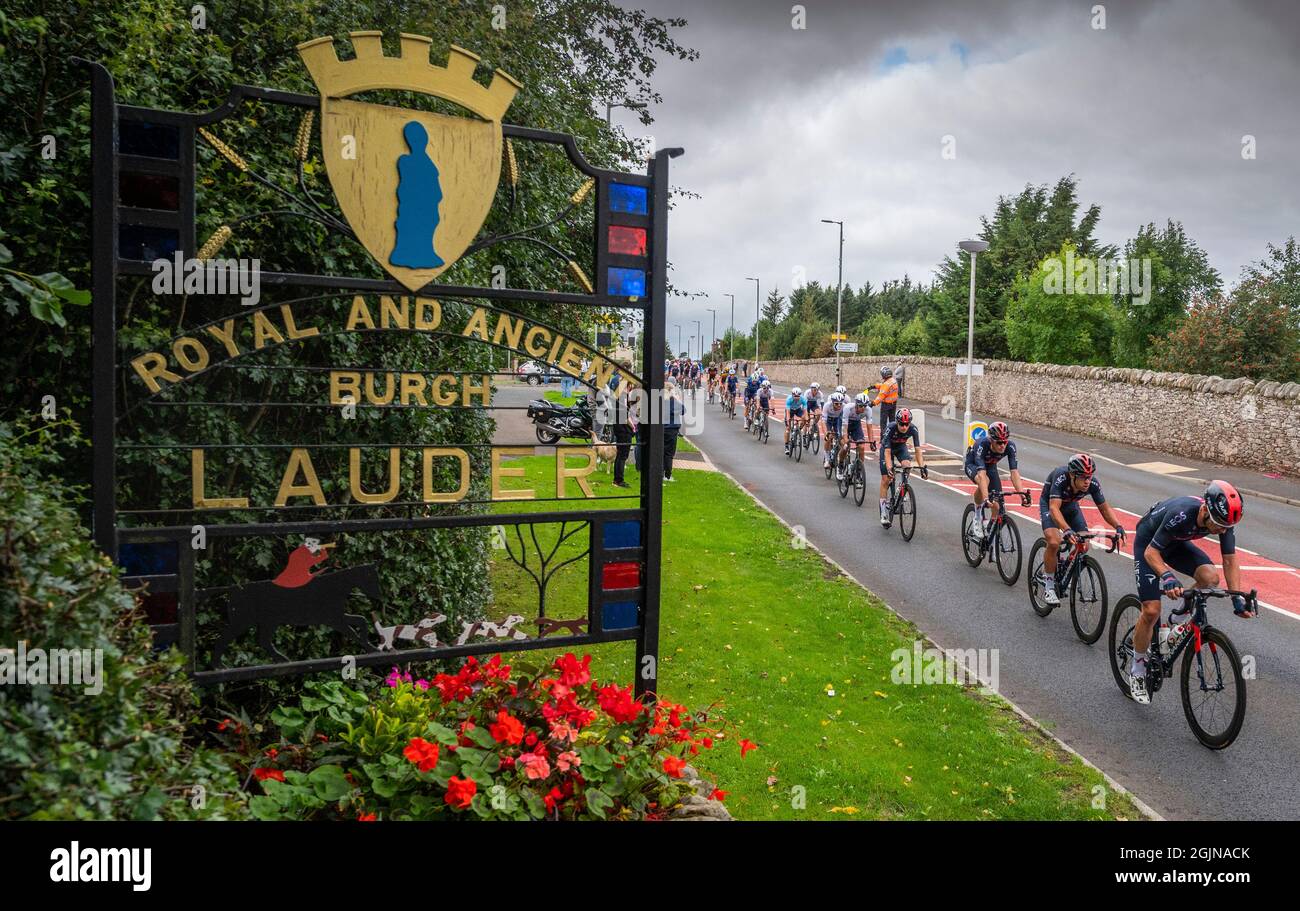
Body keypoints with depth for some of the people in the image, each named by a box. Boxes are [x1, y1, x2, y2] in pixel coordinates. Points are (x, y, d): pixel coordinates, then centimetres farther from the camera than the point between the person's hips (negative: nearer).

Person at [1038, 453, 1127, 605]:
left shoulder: (1093, 484, -26)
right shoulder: (1061, 477, -39)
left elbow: (1104, 508, -13)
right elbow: (1054, 508, -47)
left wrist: (1118, 526, -31)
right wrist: (1067, 530, -61)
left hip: (1070, 506, 5)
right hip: (1049, 504, -5)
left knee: (1084, 545, -11)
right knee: (1054, 542, -27)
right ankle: (1048, 585, -11)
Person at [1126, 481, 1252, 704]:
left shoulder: (1224, 519, -23)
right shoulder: (1182, 514, -39)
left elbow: (1230, 560, -12)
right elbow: (1151, 552, -32)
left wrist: (1237, 598, -20)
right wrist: (1168, 577, -50)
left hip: (1177, 543, 5)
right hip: (1148, 544, -5)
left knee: (1210, 577, -24)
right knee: (1151, 611, -13)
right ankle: (1137, 669, 6)